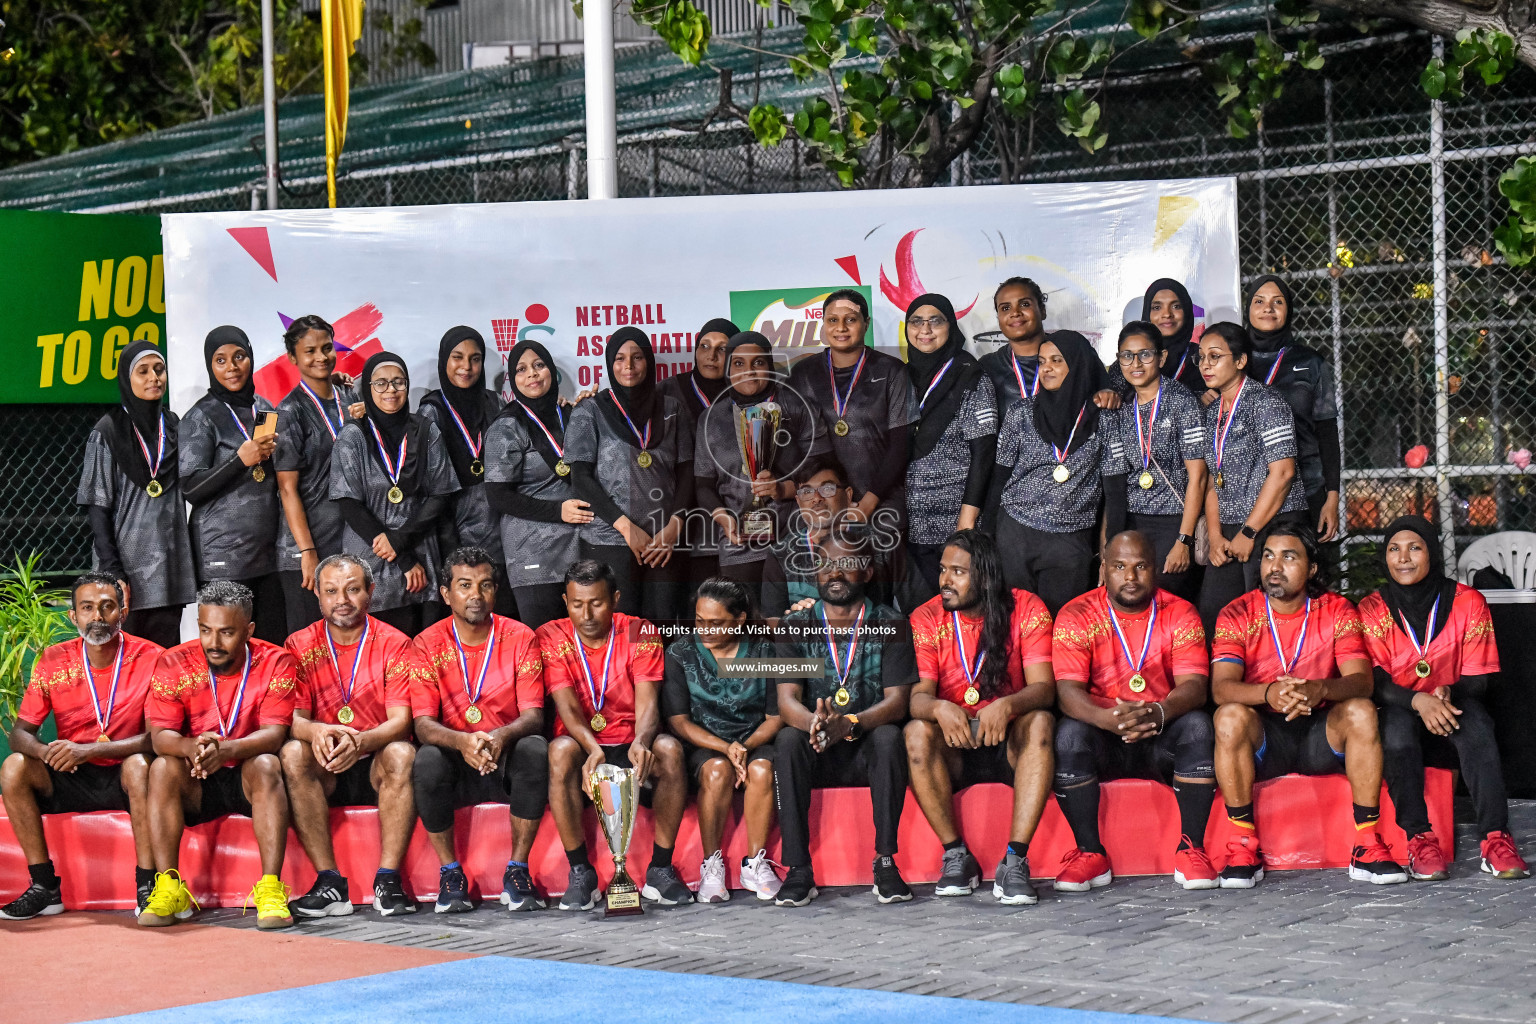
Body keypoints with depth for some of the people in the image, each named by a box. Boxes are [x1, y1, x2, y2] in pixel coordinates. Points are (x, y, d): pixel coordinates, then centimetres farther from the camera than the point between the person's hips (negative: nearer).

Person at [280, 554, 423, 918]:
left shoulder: (394, 644, -2)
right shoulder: (300, 647, 3)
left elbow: (401, 721, -13)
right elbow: (292, 718, -6)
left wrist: (360, 742, -34)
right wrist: (315, 731, -32)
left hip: (376, 766, -1)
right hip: (326, 771, 1)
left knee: (402, 753, -33)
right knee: (292, 753, -29)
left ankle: (388, 881, -32)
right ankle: (330, 883, -31)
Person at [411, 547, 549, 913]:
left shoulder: (519, 637, -2)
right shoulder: (428, 643, -2)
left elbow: (533, 715, -9)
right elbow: (423, 723, -11)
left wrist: (502, 737, -33)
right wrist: (463, 741, -34)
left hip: (508, 764, 0)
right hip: (456, 764, 0)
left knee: (536, 750, -33)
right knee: (427, 760, -33)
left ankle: (518, 871, -20)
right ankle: (450, 874, -15)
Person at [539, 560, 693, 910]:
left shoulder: (640, 634, -1)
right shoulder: (551, 638, -3)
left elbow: (647, 702, -13)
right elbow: (566, 705, -15)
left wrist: (641, 742, -36)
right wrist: (592, 749, -36)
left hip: (631, 748, 1)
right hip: (583, 748, -1)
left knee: (669, 748, -31)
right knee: (561, 750, -35)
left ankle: (660, 870, -22)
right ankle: (580, 873, -26)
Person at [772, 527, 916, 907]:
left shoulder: (890, 625, 0)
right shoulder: (795, 627, 3)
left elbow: (896, 701, -10)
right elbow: (786, 701, -8)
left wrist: (849, 724, -31)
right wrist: (814, 723, -33)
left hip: (868, 750, -1)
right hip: (816, 754, 1)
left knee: (889, 737, -33)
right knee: (787, 740, -30)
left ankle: (886, 862, -27)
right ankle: (798, 871, -29)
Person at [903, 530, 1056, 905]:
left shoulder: (1026, 610, -6)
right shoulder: (927, 619, -3)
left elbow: (1043, 687, -16)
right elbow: (918, 696, -12)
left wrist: (1007, 705, -38)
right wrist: (938, 709, -38)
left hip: (1010, 743, -1)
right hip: (954, 749, 1)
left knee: (1040, 721, -32)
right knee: (916, 732, -30)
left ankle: (1015, 859, -35)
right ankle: (957, 856, -22)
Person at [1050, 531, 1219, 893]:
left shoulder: (1180, 614, -1)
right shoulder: (1076, 616, -3)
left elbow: (1193, 685, -13)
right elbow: (1067, 690, -15)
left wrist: (1159, 712, -37)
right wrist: (1109, 718, -38)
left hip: (1164, 735, 0)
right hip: (1104, 740, 0)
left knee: (1198, 726, -30)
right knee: (1069, 732, -31)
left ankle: (1191, 849, -21)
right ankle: (1090, 853, -20)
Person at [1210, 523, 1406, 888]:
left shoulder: (1337, 611, -1)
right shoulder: (1237, 615, -4)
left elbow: (1360, 681, -15)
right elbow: (1221, 687, -18)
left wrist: (1321, 689, -39)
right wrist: (1269, 693, -40)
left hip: (1321, 735, 1)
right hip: (1262, 739, -1)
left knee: (1361, 711, -28)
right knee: (1230, 716, -32)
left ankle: (1367, 846, -24)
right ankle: (1244, 848, -25)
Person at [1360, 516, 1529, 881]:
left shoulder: (1467, 602, 0)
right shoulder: (1372, 610, 0)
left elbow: (1478, 679, -3)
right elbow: (1374, 683, -11)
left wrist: (1447, 694, -27)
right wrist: (1417, 701, -32)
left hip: (1451, 727, 0)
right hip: (1398, 727, 0)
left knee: (1474, 715, -33)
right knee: (1398, 718, -34)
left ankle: (1496, 839, -41)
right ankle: (1419, 839, -38)